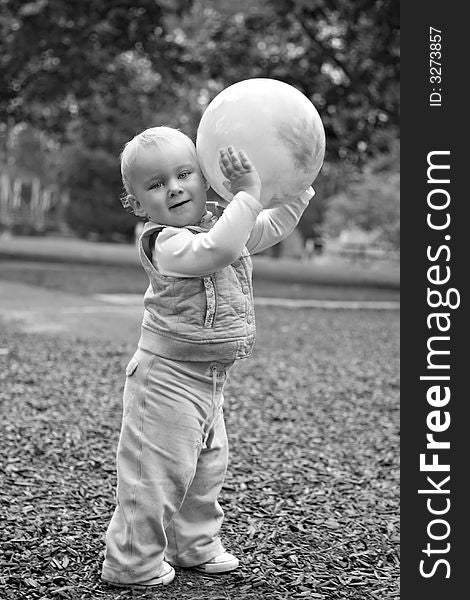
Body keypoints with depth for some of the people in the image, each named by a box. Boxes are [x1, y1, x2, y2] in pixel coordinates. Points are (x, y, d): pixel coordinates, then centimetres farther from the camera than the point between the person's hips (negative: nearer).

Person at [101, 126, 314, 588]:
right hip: (167, 378, -9)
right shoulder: (166, 242, -22)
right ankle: (133, 563, 12)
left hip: (207, 380, 9)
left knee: (207, 468, 21)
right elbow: (216, 251, -42)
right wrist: (248, 192, -38)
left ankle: (196, 546, 38)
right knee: (158, 472, -4)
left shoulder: (225, 227, 6)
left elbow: (276, 224, 20)